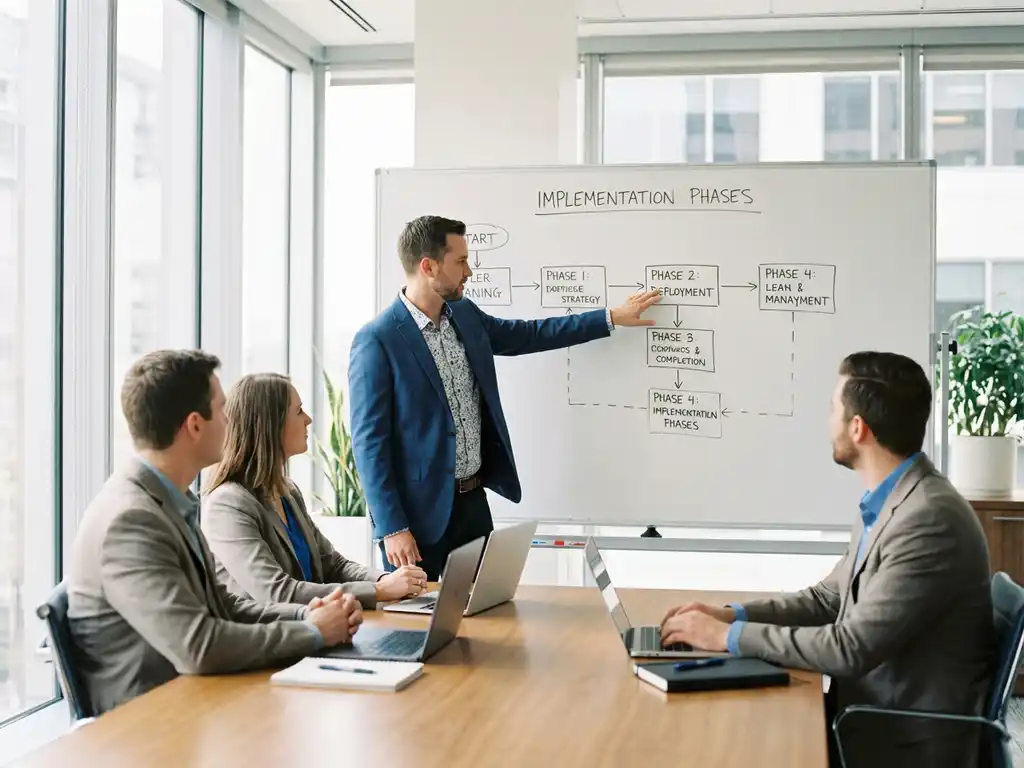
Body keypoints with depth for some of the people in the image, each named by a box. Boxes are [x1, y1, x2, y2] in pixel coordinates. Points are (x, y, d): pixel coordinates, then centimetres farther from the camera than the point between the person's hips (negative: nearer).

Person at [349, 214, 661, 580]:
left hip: (473, 500, 7)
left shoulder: (464, 315, 6)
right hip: (418, 510, -7)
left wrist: (612, 317, 21)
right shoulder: (376, 341, -16)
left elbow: (525, 335, 21)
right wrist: (391, 528, -18)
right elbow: (369, 440, -15)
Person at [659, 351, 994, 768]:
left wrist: (730, 636, -18)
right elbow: (829, 598, 14)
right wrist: (732, 615, -1)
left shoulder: (930, 519, -25)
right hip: (869, 714, 8)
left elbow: (852, 648, -26)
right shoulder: (885, 501, 7)